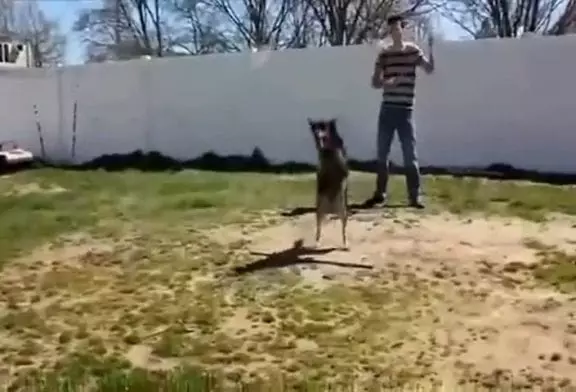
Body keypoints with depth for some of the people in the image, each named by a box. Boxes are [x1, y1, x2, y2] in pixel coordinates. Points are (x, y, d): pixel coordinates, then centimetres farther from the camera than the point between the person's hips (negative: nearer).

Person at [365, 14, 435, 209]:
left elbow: (430, 69, -9)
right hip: (387, 109, 2)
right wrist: (386, 82, -17)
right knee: (382, 153, 6)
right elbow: (375, 82, 4)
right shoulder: (383, 54, 7)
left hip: (405, 110, -2)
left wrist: (432, 49, -23)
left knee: (410, 155, -2)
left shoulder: (413, 50, 2)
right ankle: (380, 193, 16)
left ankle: (414, 196, 1)